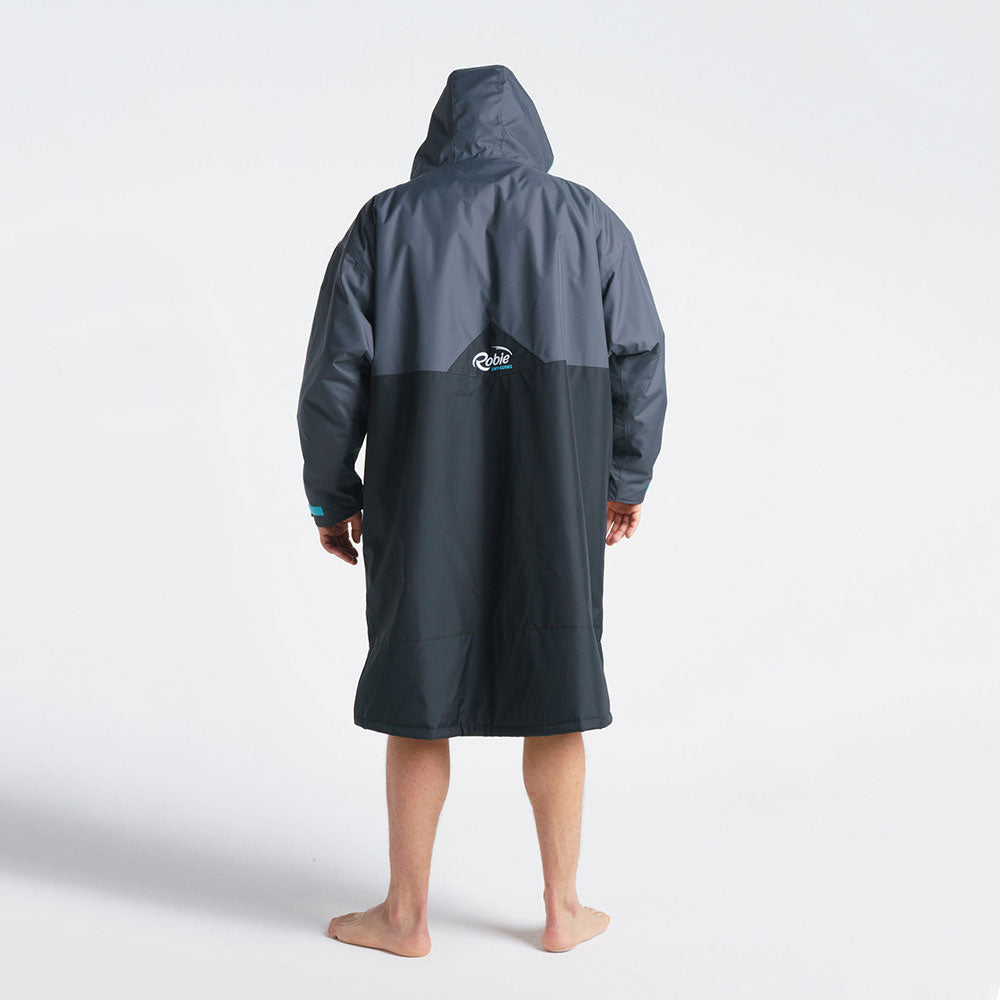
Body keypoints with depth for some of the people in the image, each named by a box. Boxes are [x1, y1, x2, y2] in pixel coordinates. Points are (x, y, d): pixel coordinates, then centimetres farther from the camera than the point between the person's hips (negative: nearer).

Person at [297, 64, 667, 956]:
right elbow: (638, 363, 3)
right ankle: (563, 910, 21)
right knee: (554, 694, 12)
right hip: (556, 500, 1)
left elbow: (336, 374, -2)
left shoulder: (385, 223, 2)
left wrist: (329, 497, 8)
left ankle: (405, 915, 19)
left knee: (417, 693, 9)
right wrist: (627, 478, 15)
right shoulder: (587, 219, 5)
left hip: (425, 498, -1)